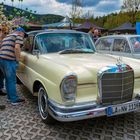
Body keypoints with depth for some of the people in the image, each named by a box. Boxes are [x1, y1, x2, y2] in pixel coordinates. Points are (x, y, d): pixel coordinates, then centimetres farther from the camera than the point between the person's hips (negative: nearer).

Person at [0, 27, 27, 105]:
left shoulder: (7, 37, 28)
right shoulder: (18, 36, 2)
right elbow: (17, 47, -16)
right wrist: (17, 60, -9)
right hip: (9, 60, -8)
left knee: (8, 79, 16)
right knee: (11, 80, -2)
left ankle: (10, 96, 24)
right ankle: (14, 100, 5)